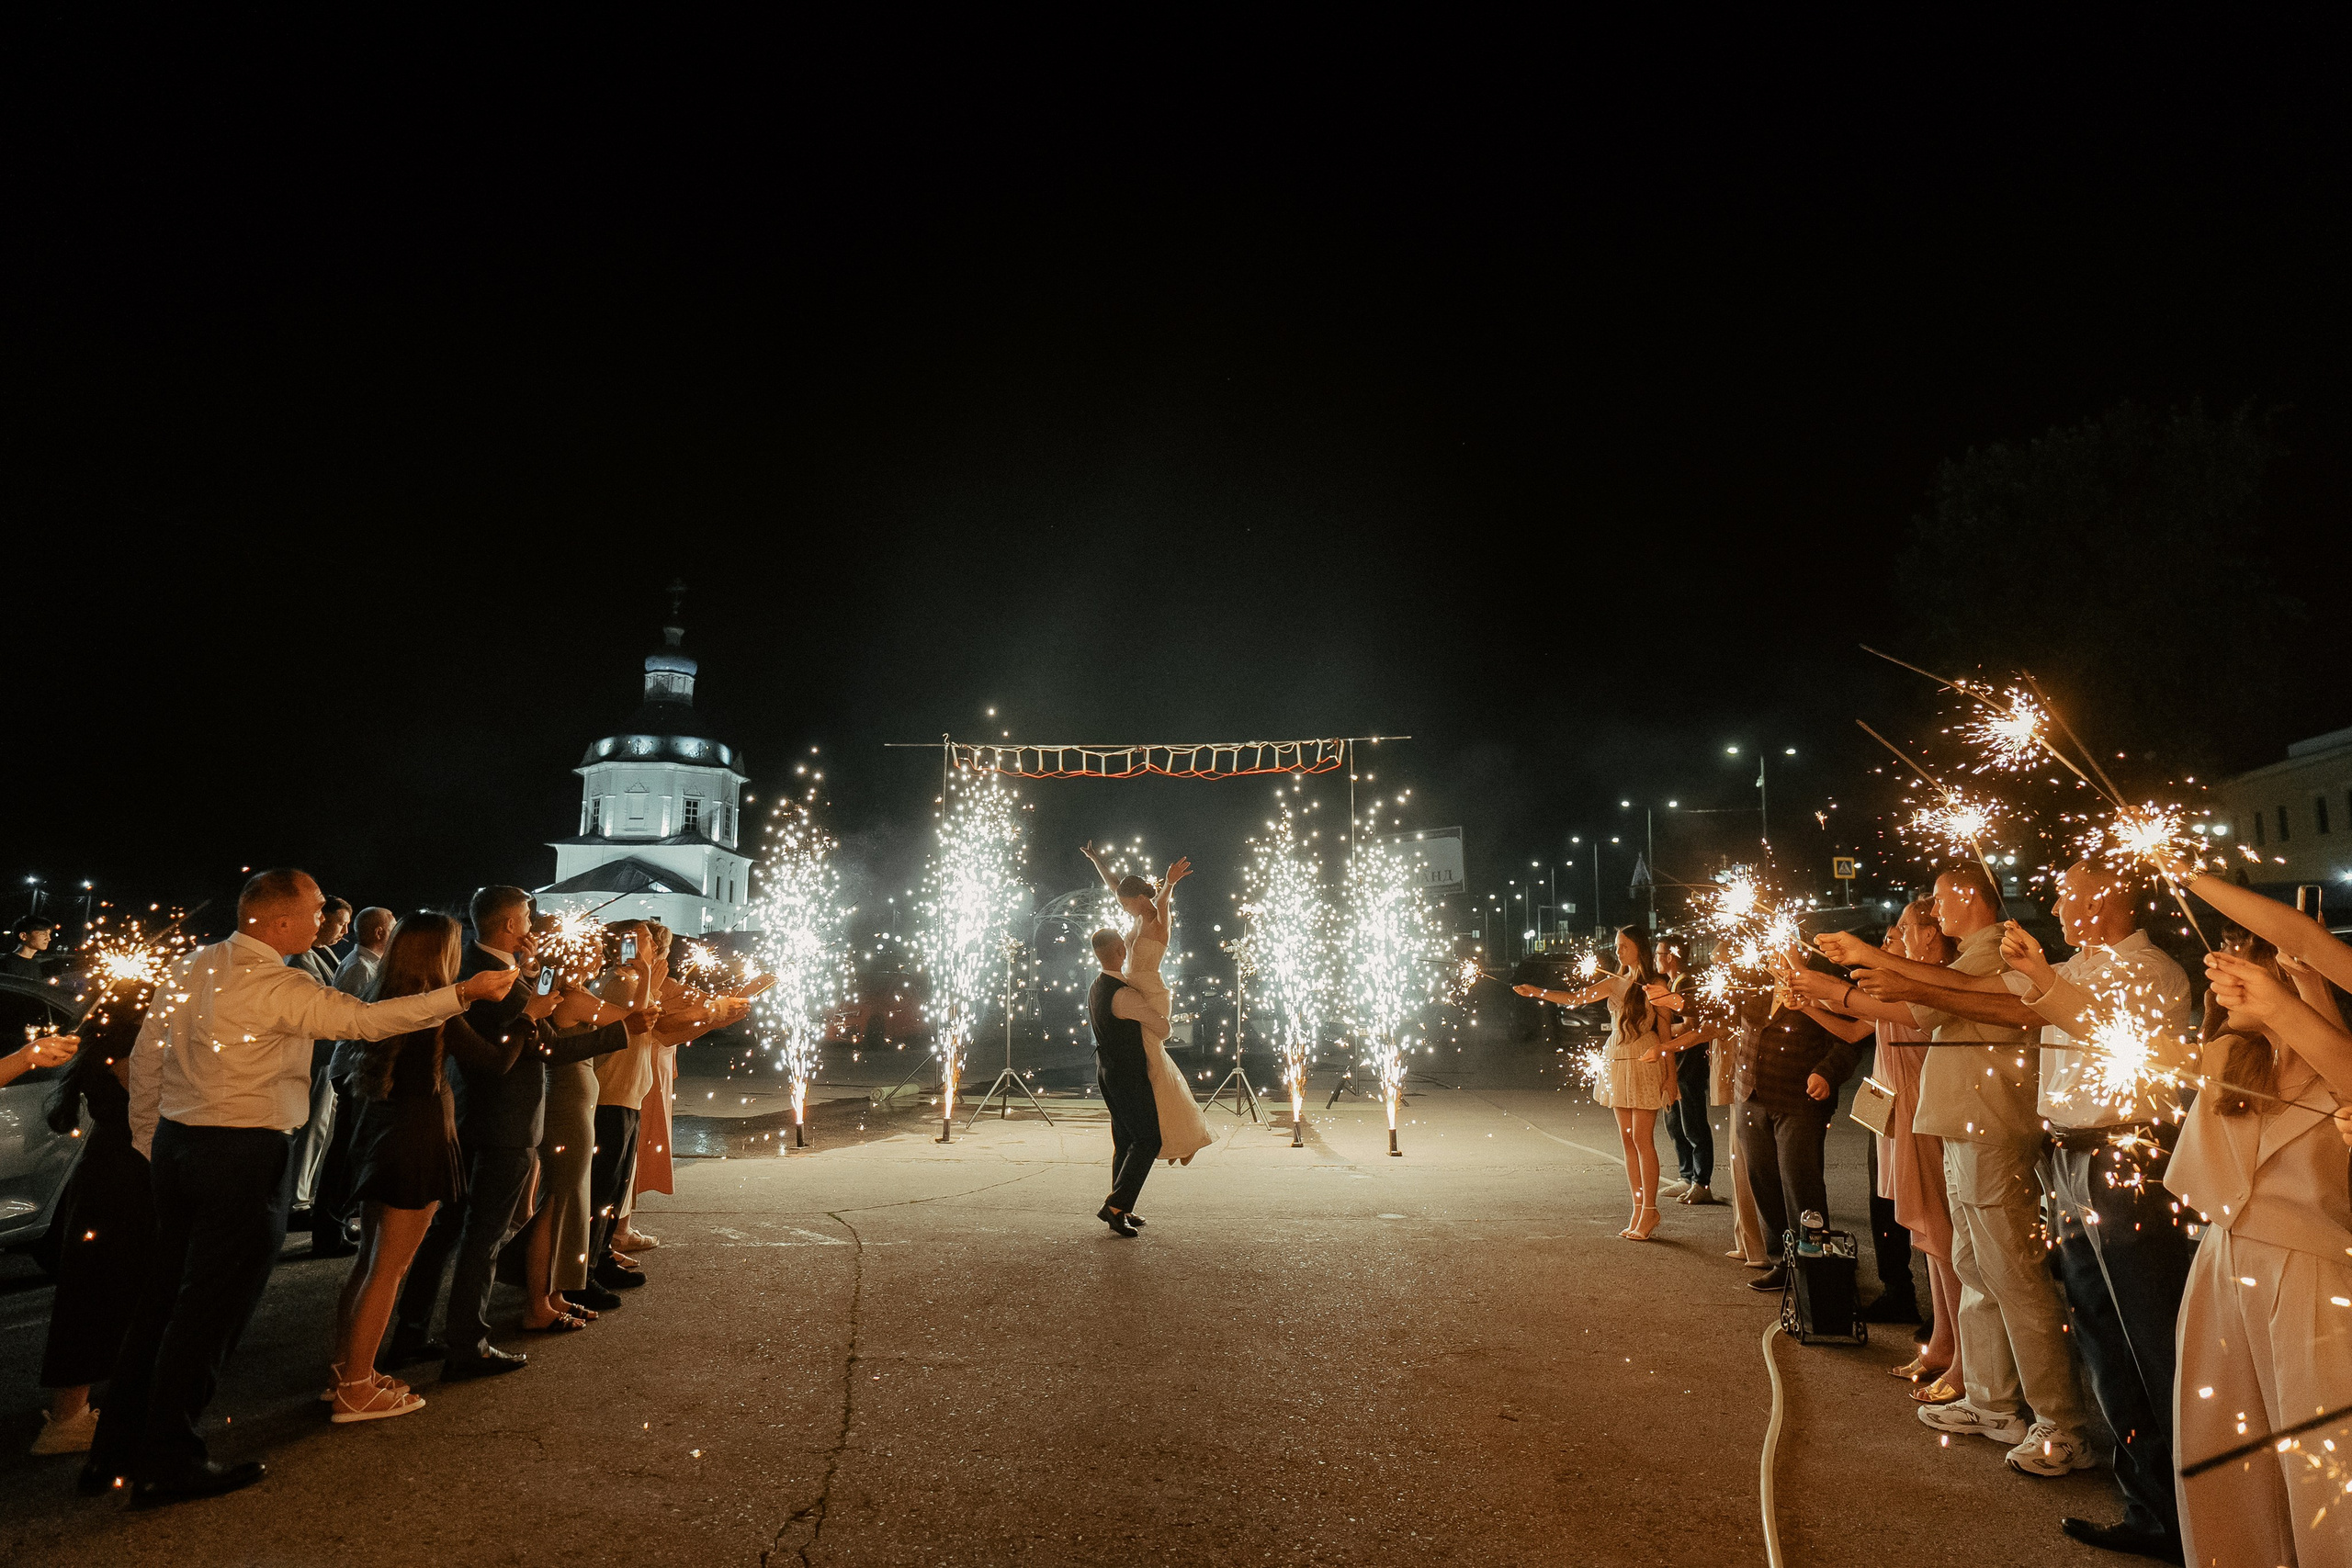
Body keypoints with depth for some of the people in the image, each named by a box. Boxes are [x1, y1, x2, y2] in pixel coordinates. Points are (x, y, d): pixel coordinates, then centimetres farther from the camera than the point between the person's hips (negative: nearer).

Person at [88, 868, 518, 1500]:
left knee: (164, 1294, 18)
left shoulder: (192, 966, 8)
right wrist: (464, 992, -24)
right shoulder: (279, 985, -18)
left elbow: (145, 1055, 13)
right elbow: (366, 1019, -25)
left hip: (175, 1140, 9)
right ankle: (168, 1462, 14)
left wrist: (149, 1142, 22)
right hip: (246, 1154, -9)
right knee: (211, 1306, 3)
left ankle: (116, 1449, 28)